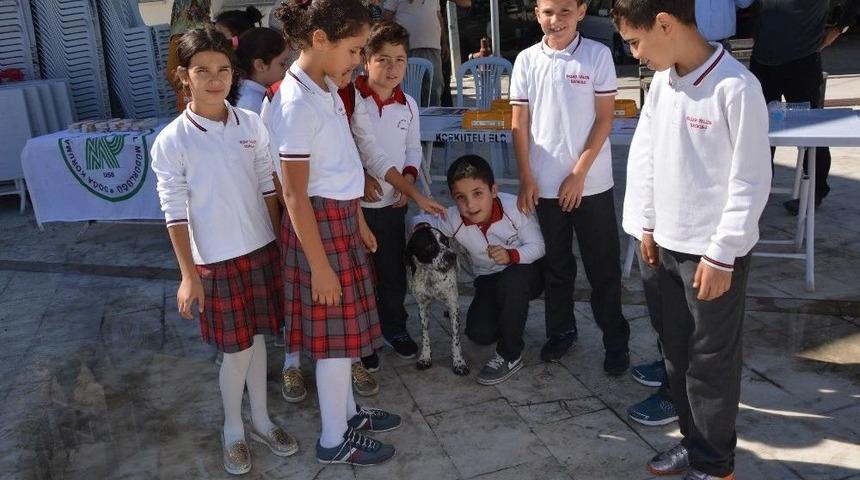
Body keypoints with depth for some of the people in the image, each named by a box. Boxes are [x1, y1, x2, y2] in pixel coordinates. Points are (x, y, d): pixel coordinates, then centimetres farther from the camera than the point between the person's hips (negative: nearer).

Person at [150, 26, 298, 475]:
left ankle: (260, 420, 35)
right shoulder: (171, 141, -11)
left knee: (257, 338, 16)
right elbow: (175, 213, -8)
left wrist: (280, 242, 8)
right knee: (237, 350, 7)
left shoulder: (251, 124, -1)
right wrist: (188, 274, -9)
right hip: (216, 260, -3)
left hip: (261, 250, 3)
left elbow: (268, 188, 7)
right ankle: (233, 429, 31)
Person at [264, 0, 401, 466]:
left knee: (344, 327, 20)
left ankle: (348, 412, 38)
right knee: (336, 332, 4)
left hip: (342, 217, 9)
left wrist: (359, 221, 19)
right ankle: (334, 440, 21)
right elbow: (295, 196, -20)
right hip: (319, 224, -9)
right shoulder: (296, 103, -21)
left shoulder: (327, 89, 6)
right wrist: (319, 265, -18)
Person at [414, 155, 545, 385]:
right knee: (479, 333, -18)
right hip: (489, 279, 3)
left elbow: (537, 246, -20)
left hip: (526, 271, -3)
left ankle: (510, 355, -21)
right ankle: (512, 317, 21)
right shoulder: (454, 220, -19)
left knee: (511, 280, -39)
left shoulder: (514, 207, -27)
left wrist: (512, 255, -40)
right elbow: (422, 220, 0)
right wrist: (421, 228, -24)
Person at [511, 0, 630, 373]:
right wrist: (526, 178, -2)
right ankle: (561, 330, 31)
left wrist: (579, 174, -10)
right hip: (545, 184, 2)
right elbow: (520, 124, 3)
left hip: (591, 183, -2)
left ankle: (616, 340, 20)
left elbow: (604, 119, -6)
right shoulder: (527, 60, 1)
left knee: (603, 266, 6)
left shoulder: (598, 55, -5)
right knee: (556, 264, 15)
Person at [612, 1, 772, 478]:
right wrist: (647, 224, 14)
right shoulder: (662, 82, 2)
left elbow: (751, 181, -18)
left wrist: (721, 254, -16)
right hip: (669, 244, 7)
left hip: (714, 251, -7)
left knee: (711, 360, 7)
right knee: (676, 350, 18)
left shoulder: (736, 87, -20)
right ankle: (693, 440, 36)